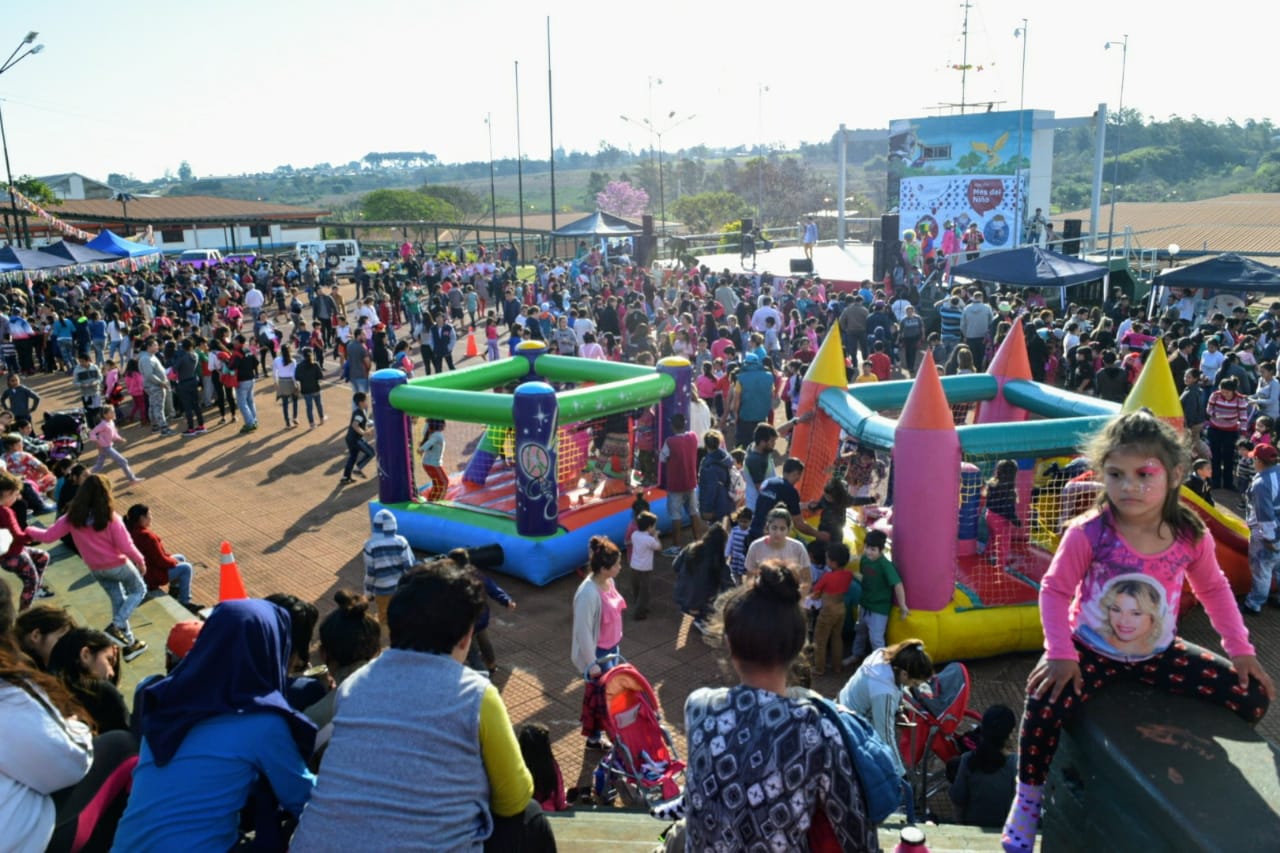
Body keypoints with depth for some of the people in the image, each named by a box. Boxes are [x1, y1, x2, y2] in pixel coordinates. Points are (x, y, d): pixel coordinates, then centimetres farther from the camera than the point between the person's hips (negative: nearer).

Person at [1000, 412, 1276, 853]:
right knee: (1044, 704, -28)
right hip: (1093, 651, -4)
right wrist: (1061, 653, -20)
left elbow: (1213, 589, 7)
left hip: (1158, 654, 4)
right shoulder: (1088, 533, -23)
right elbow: (1055, 589, -14)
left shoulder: (1191, 535, -11)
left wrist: (1241, 649, 5)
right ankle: (1028, 797, 1)